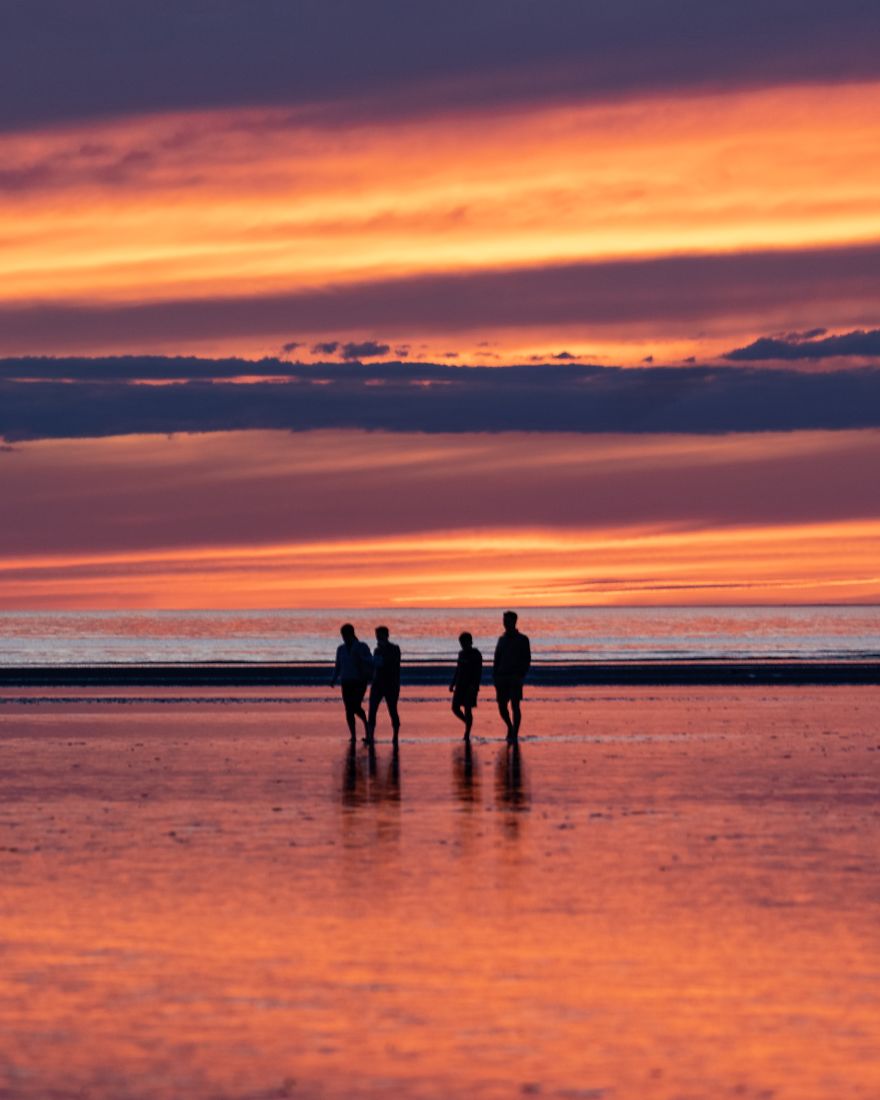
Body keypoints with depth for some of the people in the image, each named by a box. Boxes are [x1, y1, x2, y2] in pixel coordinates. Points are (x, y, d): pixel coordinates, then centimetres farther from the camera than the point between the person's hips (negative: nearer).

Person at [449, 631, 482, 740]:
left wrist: (474, 685, -21)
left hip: (470, 686, -7)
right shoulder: (462, 654, 12)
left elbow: (478, 671, -12)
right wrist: (453, 683, 14)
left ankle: (467, 734, -1)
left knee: (467, 710, -6)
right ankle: (468, 724, 25)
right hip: (460, 685, 7)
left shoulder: (476, 655, -8)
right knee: (455, 708, 3)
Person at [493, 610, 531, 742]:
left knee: (515, 706, -9)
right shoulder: (502, 639, 14)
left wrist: (521, 675, -12)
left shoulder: (522, 640, 2)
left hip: (515, 678, -4)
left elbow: (527, 659, -1)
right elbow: (497, 659, 16)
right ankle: (510, 727, 26)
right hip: (502, 677, 4)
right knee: (502, 706, 3)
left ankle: (514, 734, -7)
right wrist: (495, 676, 5)